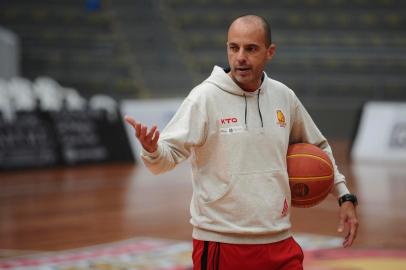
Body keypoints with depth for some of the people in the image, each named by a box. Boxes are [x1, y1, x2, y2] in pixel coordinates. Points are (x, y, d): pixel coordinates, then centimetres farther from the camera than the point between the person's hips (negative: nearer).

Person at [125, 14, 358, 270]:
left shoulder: (284, 96, 5)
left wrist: (345, 196, 16)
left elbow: (318, 148, 21)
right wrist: (152, 149, -37)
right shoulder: (205, 96, -8)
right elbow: (169, 155, -16)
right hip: (220, 242, -4)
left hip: (279, 243, 4)